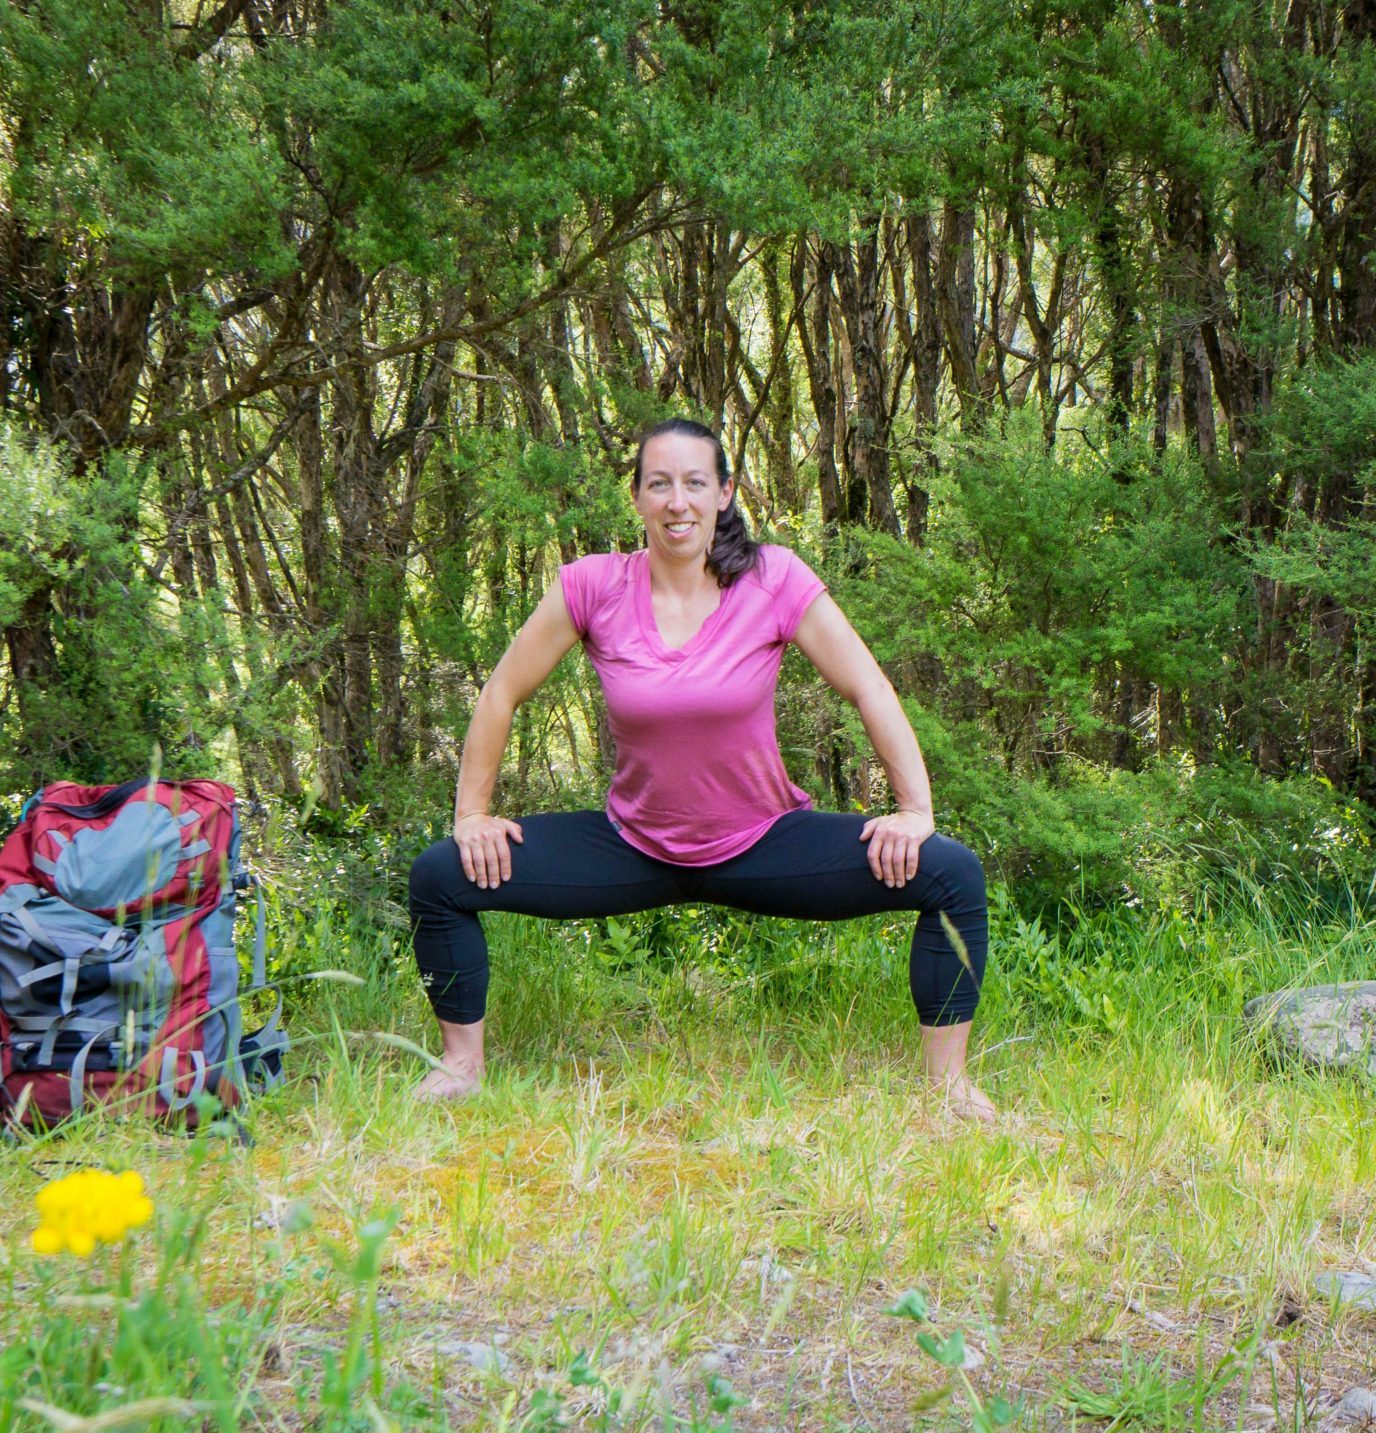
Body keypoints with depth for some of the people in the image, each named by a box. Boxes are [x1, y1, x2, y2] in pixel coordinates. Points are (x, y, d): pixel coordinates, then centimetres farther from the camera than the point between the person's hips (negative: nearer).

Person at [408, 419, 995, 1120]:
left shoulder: (773, 581, -13)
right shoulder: (595, 587, -11)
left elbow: (869, 691, -6)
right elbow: (502, 695, 0)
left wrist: (915, 810, -11)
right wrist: (472, 814, 0)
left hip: (764, 846, -1)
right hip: (634, 848, 1)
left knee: (953, 876, -19)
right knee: (440, 878, -11)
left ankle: (948, 1081, -5)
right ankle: (461, 1065, 8)